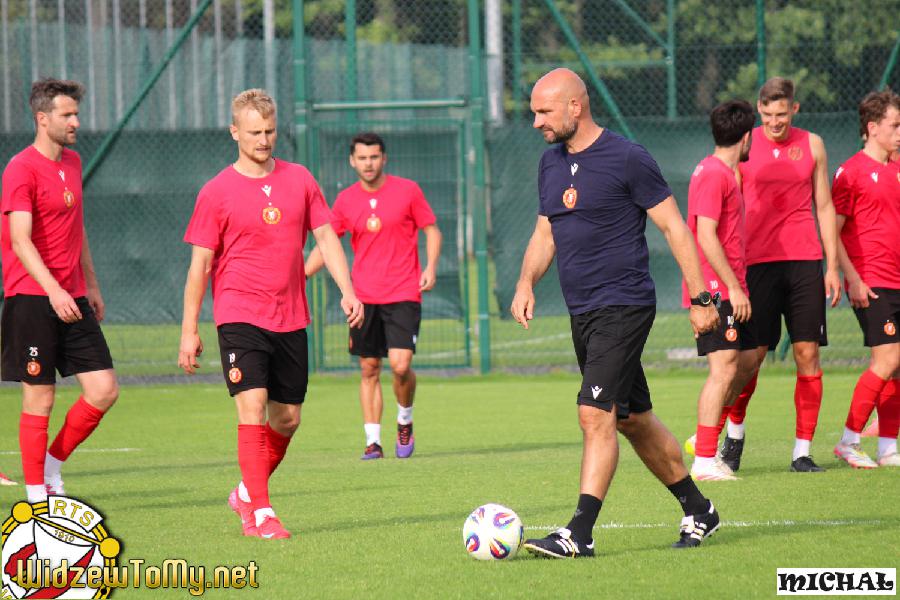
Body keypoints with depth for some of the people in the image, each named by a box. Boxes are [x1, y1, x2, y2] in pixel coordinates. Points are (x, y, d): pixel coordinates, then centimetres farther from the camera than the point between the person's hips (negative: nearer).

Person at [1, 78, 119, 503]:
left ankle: (52, 464, 17)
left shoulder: (72, 162, 14)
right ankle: (36, 493, 7)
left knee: (104, 389, 0)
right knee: (40, 399, -2)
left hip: (73, 300, 7)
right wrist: (53, 290, -30)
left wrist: (91, 284, 23)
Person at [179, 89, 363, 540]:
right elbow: (200, 265, -2)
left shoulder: (299, 180, 7)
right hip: (239, 316, -5)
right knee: (253, 406, -18)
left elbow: (325, 236, 10)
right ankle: (259, 513, -15)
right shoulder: (217, 192, -4)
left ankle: (247, 493, 30)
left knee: (288, 418, 9)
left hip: (290, 318, 5)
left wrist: (347, 290, -4)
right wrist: (189, 331, -4)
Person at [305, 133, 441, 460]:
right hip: (364, 297, 3)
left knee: (400, 365, -14)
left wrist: (431, 266, -10)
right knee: (369, 369, 3)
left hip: (403, 294, -3)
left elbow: (431, 230, 6)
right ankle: (372, 440, 9)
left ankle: (405, 420, 13)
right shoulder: (346, 200, 5)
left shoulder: (407, 190, -1)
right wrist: (301, 274, -1)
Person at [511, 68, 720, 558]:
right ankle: (698, 511, 27)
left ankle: (580, 532, -18)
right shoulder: (551, 163, 11)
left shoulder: (626, 159, -11)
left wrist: (700, 298, -9)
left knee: (595, 414, -16)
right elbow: (545, 233, 21)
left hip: (624, 307, -8)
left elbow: (673, 226, -8)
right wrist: (526, 283, 3)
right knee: (633, 419, 14)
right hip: (582, 311, 8)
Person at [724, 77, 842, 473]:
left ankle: (802, 452, 2)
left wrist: (832, 266, 7)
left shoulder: (811, 145, 9)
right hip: (758, 261, -2)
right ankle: (734, 433, 19)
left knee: (808, 352, -3)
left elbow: (825, 207, 12)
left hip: (804, 259, 2)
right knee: (752, 354, -4)